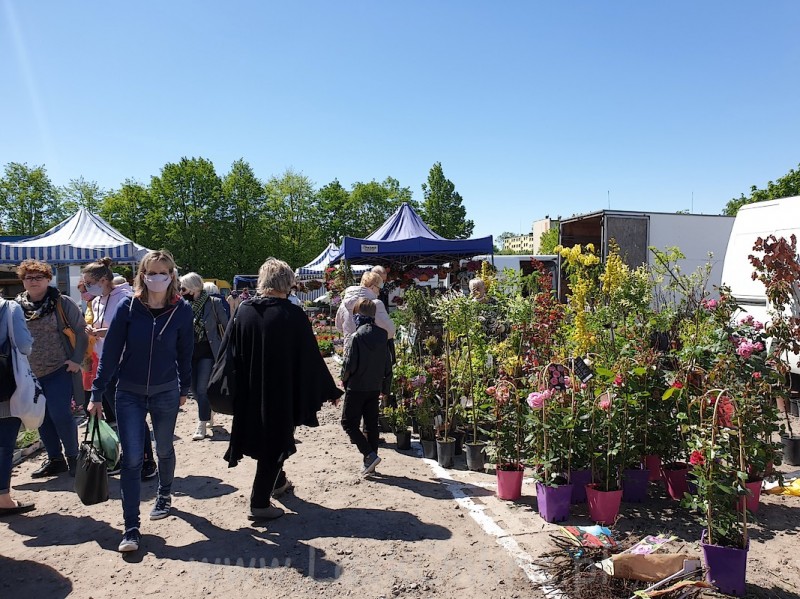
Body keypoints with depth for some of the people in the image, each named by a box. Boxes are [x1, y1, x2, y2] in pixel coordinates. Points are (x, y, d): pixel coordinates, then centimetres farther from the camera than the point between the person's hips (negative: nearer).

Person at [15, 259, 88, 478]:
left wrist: (77, 359, -9)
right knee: (42, 418, 11)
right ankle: (55, 459, 26)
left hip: (59, 370, -4)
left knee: (60, 415, -8)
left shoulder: (62, 303, -6)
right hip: (30, 374, 5)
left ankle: (73, 457, 10)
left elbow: (81, 331, -3)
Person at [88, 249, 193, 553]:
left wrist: (184, 388, 9)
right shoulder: (128, 307, -10)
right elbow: (110, 351, -7)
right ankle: (131, 528, 5)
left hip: (166, 393, 1)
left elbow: (184, 353, 2)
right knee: (131, 459, -3)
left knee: (164, 451, 18)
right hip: (129, 394, -1)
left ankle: (164, 496, 44)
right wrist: (97, 394, -5)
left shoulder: (182, 310, -8)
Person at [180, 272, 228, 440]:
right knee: (194, 390, 12)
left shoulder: (213, 303, -9)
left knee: (202, 389, -7)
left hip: (208, 352, -5)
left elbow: (226, 327, -2)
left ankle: (202, 426, 3)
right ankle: (207, 415, 35)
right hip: (190, 353, 5)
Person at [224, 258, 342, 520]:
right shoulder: (293, 316, -15)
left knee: (261, 439, 24)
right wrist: (330, 390, 2)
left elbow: (230, 353, 5)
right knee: (275, 445, 8)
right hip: (281, 396, -5)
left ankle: (274, 482, 42)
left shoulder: (243, 311, -3)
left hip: (248, 395, 5)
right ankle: (260, 503, 11)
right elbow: (311, 358, -10)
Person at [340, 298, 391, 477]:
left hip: (356, 388, -6)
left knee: (349, 423, 5)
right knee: (372, 425, 12)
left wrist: (344, 380, 4)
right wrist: (385, 388, 16)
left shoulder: (355, 337, -15)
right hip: (375, 388, 6)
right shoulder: (382, 335, 2)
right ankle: (369, 463, 18)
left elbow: (349, 365, -16)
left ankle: (370, 455, -8)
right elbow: (388, 366, 6)